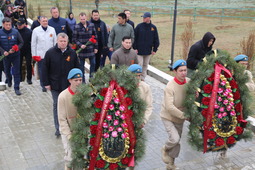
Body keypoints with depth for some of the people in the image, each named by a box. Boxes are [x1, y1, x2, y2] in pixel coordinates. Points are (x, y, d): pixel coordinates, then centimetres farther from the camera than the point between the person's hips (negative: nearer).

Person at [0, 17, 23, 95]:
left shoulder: (15, 32, -11)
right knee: (7, 71, 21)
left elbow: (21, 42, -5)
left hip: (15, 55, -2)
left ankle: (16, 88, 6)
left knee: (16, 72, -2)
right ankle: (9, 81, 50)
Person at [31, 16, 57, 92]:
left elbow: (55, 41, 7)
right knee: (42, 71, 4)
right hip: (40, 54, -1)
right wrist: (34, 54, 1)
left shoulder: (52, 29, 3)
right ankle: (43, 85, 16)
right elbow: (33, 44, 3)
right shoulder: (36, 30, 0)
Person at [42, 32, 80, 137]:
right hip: (55, 85, -1)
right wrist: (46, 83, -3)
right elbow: (44, 68, -1)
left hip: (69, 85, 1)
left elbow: (77, 68, 5)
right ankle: (58, 129, 16)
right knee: (57, 106, 7)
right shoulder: (50, 53, -5)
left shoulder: (72, 53, -1)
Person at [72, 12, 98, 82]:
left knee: (93, 63, 10)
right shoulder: (77, 27, -7)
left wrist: (95, 47, 5)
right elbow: (74, 39, -4)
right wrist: (80, 45, -18)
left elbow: (95, 37, 6)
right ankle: (82, 81, 17)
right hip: (81, 49, -2)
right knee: (81, 65, 7)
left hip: (91, 49, 2)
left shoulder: (91, 25, 0)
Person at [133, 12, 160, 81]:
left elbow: (156, 39, 6)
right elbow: (134, 38, -2)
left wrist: (155, 49, 2)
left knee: (145, 65, 11)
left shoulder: (153, 27, 1)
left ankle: (143, 78, 23)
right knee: (140, 64, -4)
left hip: (148, 51, 2)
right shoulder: (139, 26, -4)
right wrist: (135, 48, -7)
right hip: (139, 50, -2)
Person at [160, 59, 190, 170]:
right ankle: (165, 149, 15)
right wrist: (184, 115, -26)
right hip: (168, 117, -5)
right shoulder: (170, 86, -25)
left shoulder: (189, 82, -11)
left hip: (180, 117, 5)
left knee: (177, 142, 15)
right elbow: (169, 107, -28)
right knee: (175, 139, -21)